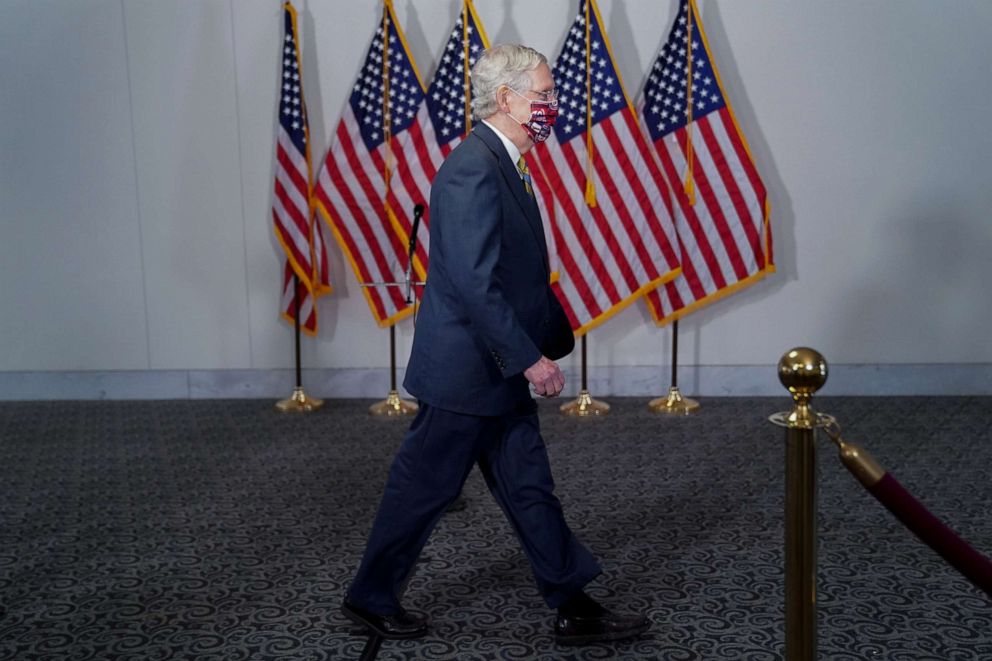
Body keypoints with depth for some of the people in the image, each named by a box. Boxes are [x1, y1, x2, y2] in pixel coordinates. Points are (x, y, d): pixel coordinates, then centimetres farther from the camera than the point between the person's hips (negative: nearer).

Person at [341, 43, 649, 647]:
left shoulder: (505, 166, 12)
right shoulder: (474, 168, -20)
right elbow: (474, 283, -26)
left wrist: (556, 337, 16)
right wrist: (531, 358, -23)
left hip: (499, 372, 10)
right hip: (464, 371, -10)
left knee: (530, 489, 13)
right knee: (424, 490, 6)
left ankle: (575, 608, 21)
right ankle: (371, 598, 26)